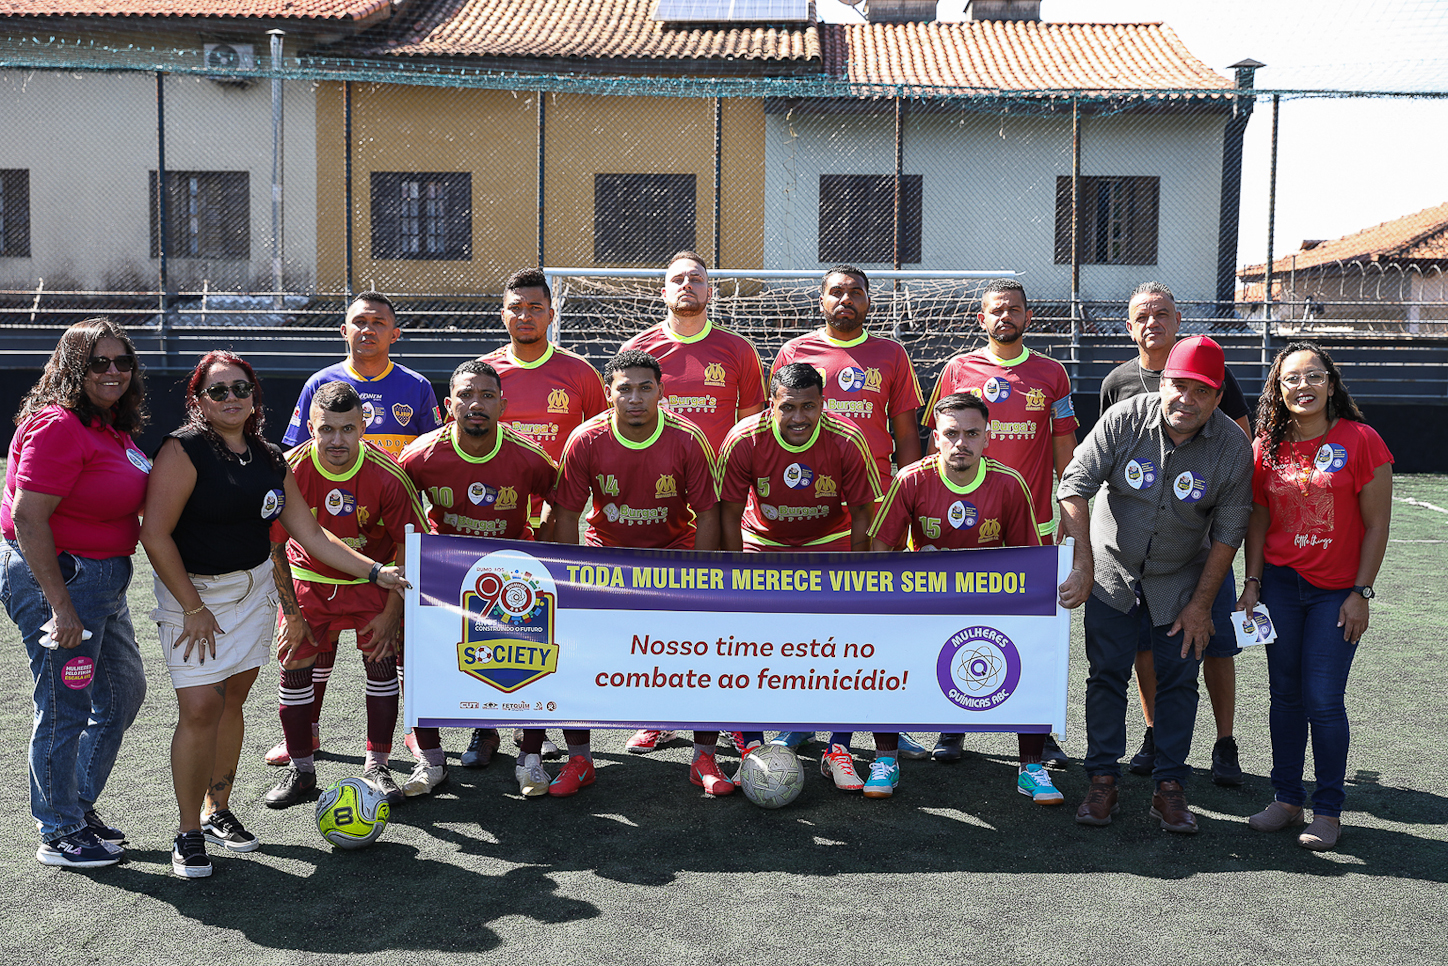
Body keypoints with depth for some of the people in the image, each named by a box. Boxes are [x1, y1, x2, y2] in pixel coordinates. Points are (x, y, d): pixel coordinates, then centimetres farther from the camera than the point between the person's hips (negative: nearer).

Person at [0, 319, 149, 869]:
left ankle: (80, 806, 35)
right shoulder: (58, 425, -19)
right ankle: (59, 835, 19)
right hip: (55, 578, -10)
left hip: (102, 577, 10)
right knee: (65, 709, 2)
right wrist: (61, 607, -24)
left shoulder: (112, 427, 10)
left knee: (124, 692, 19)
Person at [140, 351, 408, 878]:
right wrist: (194, 608, -15)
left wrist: (375, 572, 2)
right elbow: (155, 534, -16)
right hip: (192, 591, -5)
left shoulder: (270, 460, 6)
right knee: (201, 709, -10)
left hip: (254, 588, 5)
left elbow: (310, 535, 9)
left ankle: (218, 811, 27)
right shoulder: (184, 451, -12)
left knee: (231, 702, 11)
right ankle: (189, 833, 5)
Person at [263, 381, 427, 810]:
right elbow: (274, 547, -10)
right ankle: (300, 770, 14)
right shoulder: (289, 471, -22)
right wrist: (292, 613, -8)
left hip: (372, 579, -1)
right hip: (308, 578, 1)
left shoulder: (387, 475, -24)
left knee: (382, 658, -6)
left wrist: (392, 612, -13)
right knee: (294, 665, -1)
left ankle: (377, 767, 8)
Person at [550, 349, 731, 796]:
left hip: (674, 549, -1)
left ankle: (704, 759, 4)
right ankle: (579, 759, 4)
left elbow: (707, 514, -10)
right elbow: (567, 515, -7)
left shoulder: (688, 440, -18)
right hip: (607, 550, 1)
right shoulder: (585, 441, -16)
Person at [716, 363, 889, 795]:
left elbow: (861, 514, -10)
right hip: (763, 544, 0)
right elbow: (730, 514, -11)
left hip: (829, 542, 0)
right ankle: (751, 747, 4)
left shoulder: (847, 442, -22)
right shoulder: (743, 441, -22)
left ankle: (838, 751, 2)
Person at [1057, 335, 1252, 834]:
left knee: (1178, 680, 2)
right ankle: (1103, 779, 12)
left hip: (1180, 578, 1)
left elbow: (1228, 531, -9)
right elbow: (1074, 486, -17)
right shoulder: (1124, 420, -19)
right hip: (1112, 569, 0)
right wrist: (1083, 564, -21)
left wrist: (1201, 604, -8)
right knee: (1106, 675, 2)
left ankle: (1169, 787, 13)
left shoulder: (1233, 447, -16)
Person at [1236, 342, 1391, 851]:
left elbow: (1377, 525, -7)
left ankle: (1328, 810, 12)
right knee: (1285, 695, 10)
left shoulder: (1361, 441, -9)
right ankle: (1287, 799, 22)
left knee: (1323, 700, -4)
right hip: (1280, 584, 4)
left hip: (1336, 593, -3)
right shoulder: (1268, 446, 2)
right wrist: (1252, 583, 3)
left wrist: (1360, 593, -9)